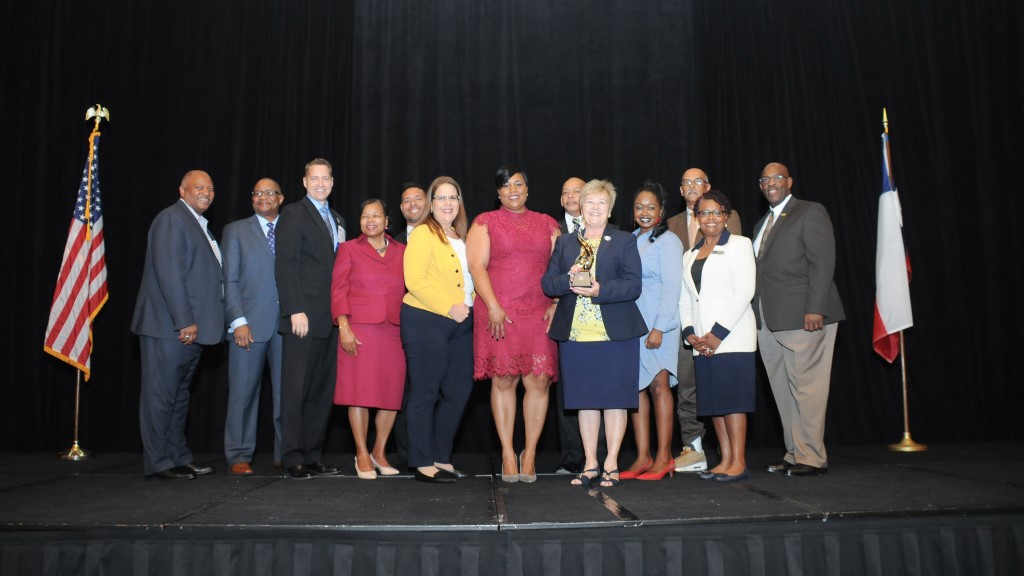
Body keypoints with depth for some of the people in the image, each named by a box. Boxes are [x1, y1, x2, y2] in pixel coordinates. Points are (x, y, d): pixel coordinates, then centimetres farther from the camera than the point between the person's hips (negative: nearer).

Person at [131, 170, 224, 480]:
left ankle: (178, 457, 23)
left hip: (190, 326, 9)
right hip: (169, 326, -9)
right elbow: (169, 273, -17)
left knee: (179, 394, 15)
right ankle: (158, 463, 6)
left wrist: (193, 321, 11)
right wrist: (185, 321, -20)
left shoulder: (200, 225, 20)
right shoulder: (171, 218, -8)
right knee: (161, 394, -1)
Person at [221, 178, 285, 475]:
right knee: (243, 392, 1)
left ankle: (286, 454, 14)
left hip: (287, 324, 2)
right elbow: (230, 280, 2)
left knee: (286, 392, 4)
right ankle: (238, 456, 11)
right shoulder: (236, 230, 9)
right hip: (249, 324, -1)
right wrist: (238, 321, -8)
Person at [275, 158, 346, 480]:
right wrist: (295, 310, -16)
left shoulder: (336, 220, 21)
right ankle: (293, 458, 5)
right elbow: (285, 265, -8)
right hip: (304, 318, -6)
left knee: (322, 391, 7)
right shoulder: (294, 214, 0)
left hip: (330, 320, 6)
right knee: (296, 390, -1)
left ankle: (313, 455, 14)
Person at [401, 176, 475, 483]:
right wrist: (449, 308, -18)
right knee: (426, 393, 0)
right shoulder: (422, 234, -5)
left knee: (458, 392, 9)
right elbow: (415, 281, -15)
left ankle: (442, 459, 21)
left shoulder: (461, 237, 18)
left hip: (460, 324, 8)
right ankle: (424, 464, 8)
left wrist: (468, 306, 7)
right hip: (426, 322, -8)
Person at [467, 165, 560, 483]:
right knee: (503, 380, -3)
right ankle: (508, 455, 6)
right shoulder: (485, 222, 10)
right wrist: (493, 306, -12)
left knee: (539, 379, -5)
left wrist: (556, 304, -1)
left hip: (539, 313, 2)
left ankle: (529, 453, 5)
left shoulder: (547, 224, 18)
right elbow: (477, 266, 0)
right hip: (499, 312, -2)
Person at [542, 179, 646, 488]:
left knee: (614, 398, 2)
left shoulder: (625, 241, 6)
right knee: (585, 399, 8)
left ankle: (611, 464, 12)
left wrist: (601, 290, -20)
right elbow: (547, 283, 7)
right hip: (575, 334, 3)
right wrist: (568, 280, -14)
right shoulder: (565, 242, 15)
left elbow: (633, 285, -5)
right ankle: (590, 464, 18)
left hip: (615, 334, -2)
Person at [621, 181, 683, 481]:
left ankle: (663, 458, 4)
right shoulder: (630, 241, 14)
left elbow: (672, 287, -10)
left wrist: (659, 327, -15)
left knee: (659, 385, -3)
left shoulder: (667, 241, -4)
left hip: (658, 324, -6)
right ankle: (642, 457, 10)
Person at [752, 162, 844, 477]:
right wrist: (757, 315, 8)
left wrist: (814, 308, -19)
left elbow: (823, 262, -10)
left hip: (803, 317, -7)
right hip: (769, 321, 7)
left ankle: (812, 458, 2)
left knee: (806, 388, -5)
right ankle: (794, 454, 14)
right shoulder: (761, 224, 23)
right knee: (784, 391, 8)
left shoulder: (811, 212, 0)